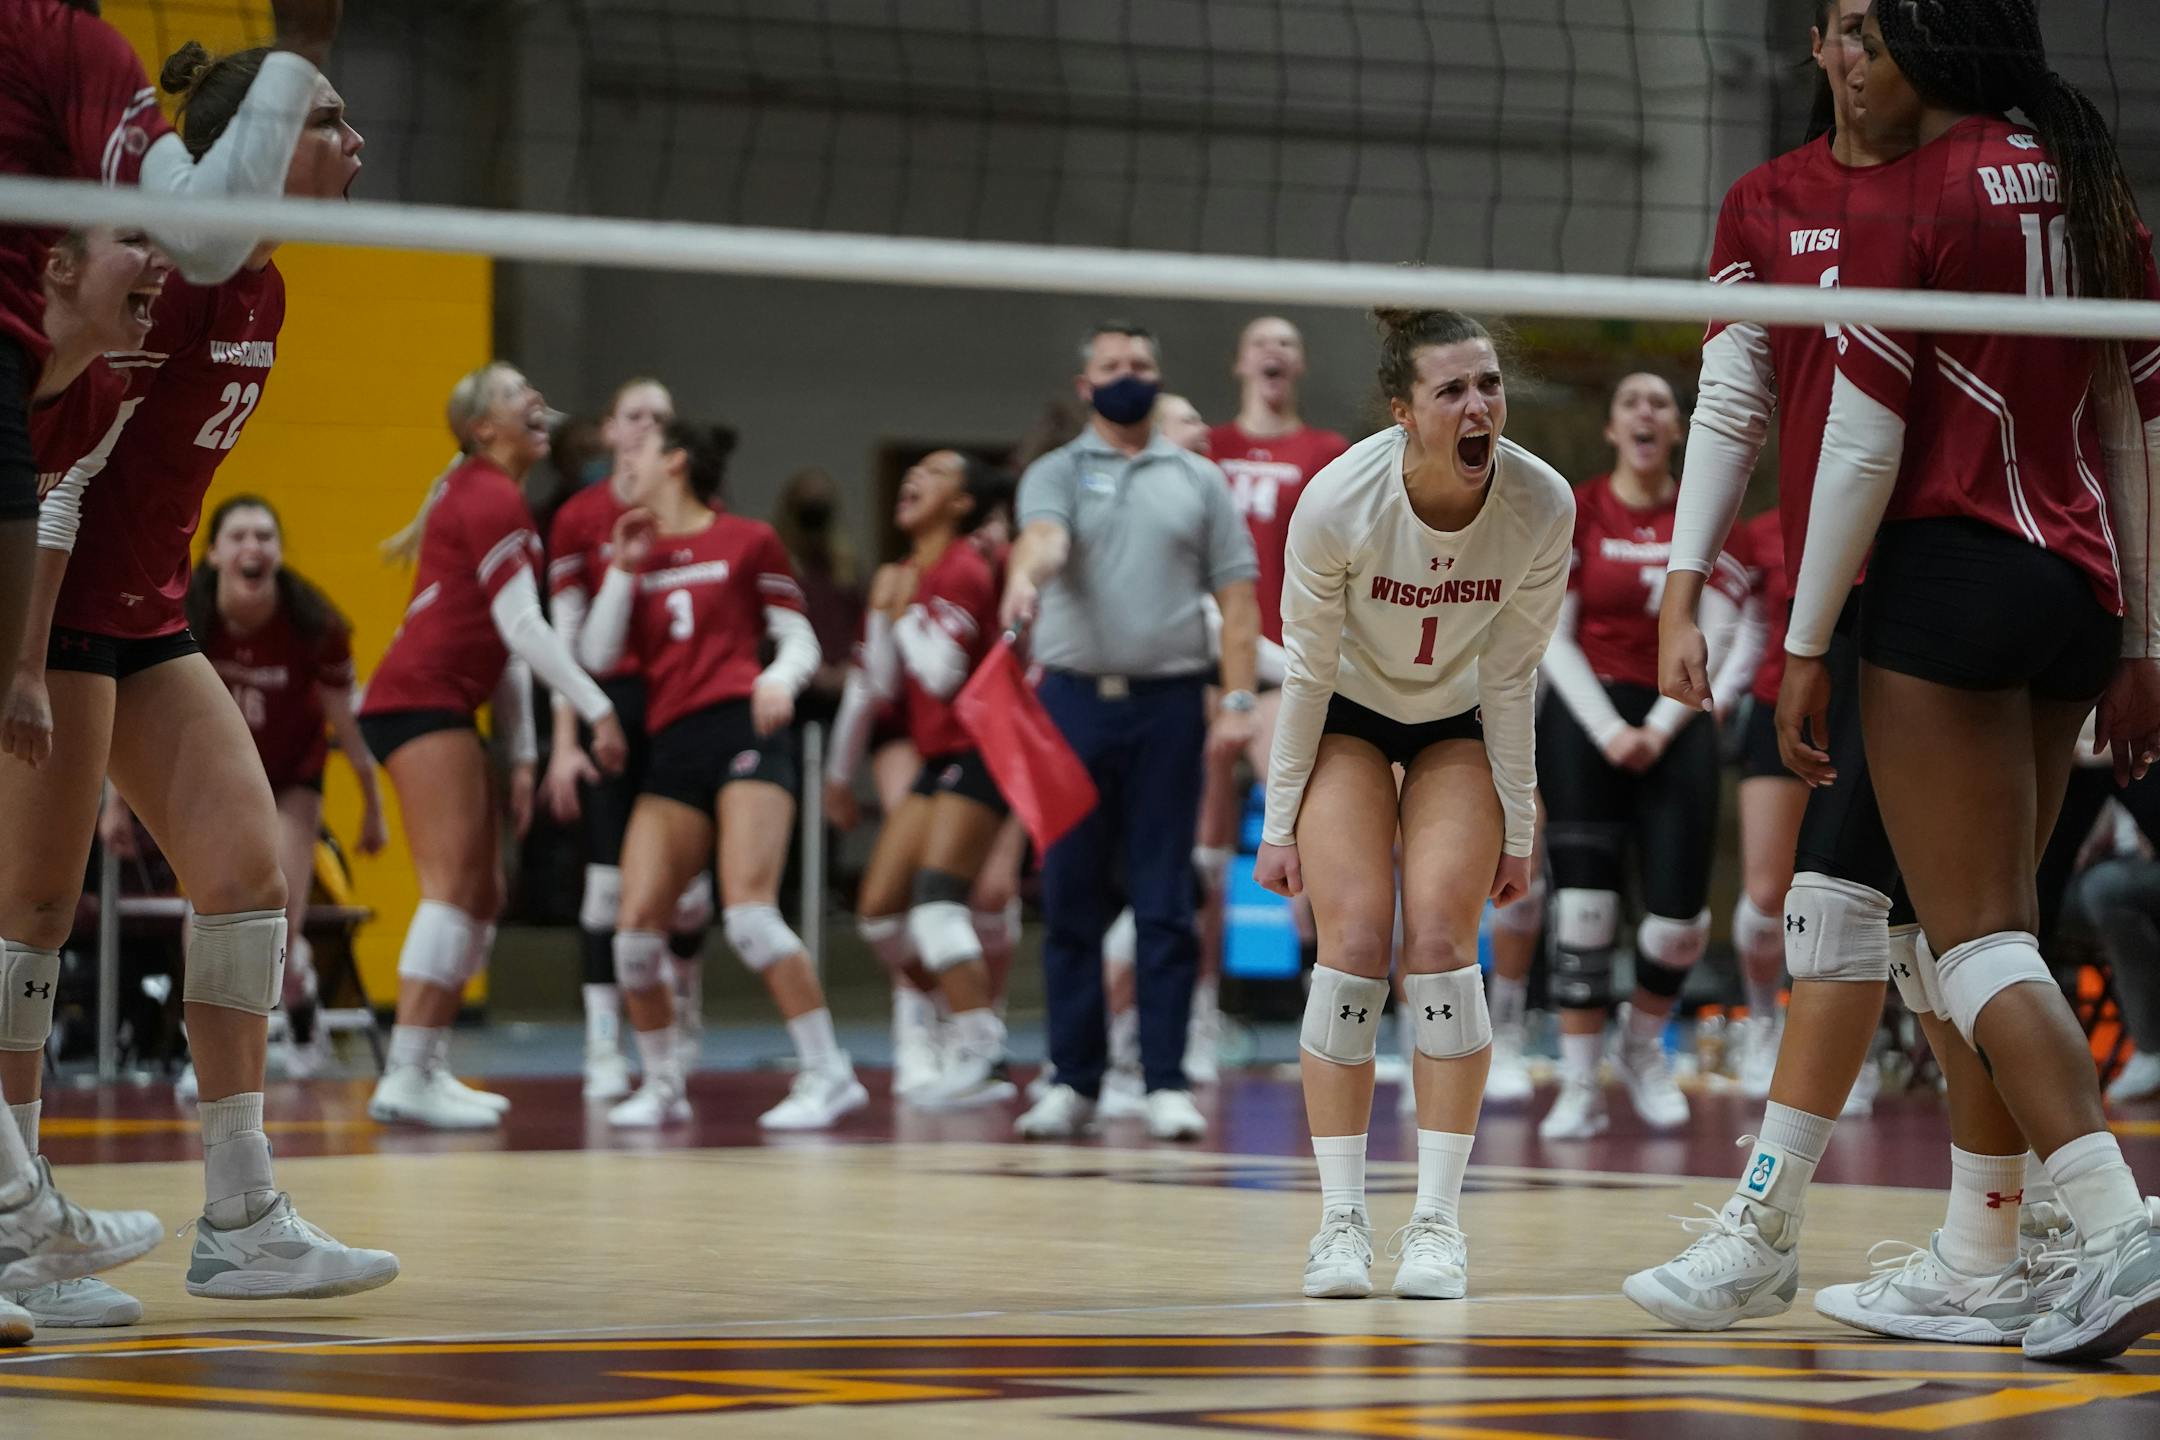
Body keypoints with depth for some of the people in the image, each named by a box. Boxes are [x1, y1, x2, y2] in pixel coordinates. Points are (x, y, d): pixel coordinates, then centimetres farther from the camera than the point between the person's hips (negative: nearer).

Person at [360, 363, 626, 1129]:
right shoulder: (489, 499, -11)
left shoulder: (492, 496, 21)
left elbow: (509, 640, 21)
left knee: (483, 894, 10)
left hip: (444, 706, 10)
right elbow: (522, 627, -18)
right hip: (421, 698, -10)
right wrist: (597, 708, -17)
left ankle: (429, 1068, 12)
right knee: (453, 886, -15)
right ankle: (406, 1079, -18)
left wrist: (522, 755, 19)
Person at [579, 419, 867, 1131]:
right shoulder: (637, 551, 18)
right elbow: (598, 656, 8)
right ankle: (661, 1084, 12)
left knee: (748, 912, -20)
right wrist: (624, 568, 2)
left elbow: (800, 640, 6)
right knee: (635, 928, -5)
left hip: (742, 729, -5)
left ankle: (828, 1073, -13)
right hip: (673, 747, 5)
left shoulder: (748, 541, 6)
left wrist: (780, 679, -15)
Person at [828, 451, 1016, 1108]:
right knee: (880, 909, 4)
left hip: (979, 754, -9)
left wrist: (902, 609, -10)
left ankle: (981, 1056, -17)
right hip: (937, 760, 9)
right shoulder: (902, 578, 14)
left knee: (936, 901, -20)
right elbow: (877, 681, 18)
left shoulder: (965, 572, -12)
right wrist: (841, 772, 19)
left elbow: (942, 672, -22)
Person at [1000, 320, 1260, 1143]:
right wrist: (1026, 577, -38)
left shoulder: (1198, 481, 11)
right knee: (1070, 898, 2)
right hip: (1074, 699, 0)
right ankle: (1074, 1081, 8)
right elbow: (1043, 536, -14)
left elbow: (1235, 594, 7)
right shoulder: (1056, 474, 8)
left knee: (1166, 904, -2)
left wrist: (1240, 699, -4)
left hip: (1169, 704, 0)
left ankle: (1166, 1083, 0)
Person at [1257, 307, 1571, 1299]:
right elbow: (1306, 673, -16)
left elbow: (1511, 678, -12)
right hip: (1347, 719, -1)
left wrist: (1517, 831, -7)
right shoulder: (1338, 502, -30)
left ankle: (1437, 1220, -11)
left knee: (1440, 937, -14)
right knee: (1355, 938, -14)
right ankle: (1341, 1221, -10)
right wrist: (1279, 824, -10)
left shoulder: (1541, 507, -25)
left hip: (1461, 728, 1)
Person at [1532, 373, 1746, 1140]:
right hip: (1587, 715, -1)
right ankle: (1580, 1085, -7)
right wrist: (1607, 730, -11)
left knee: (1680, 915, -6)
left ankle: (1644, 1048, 21)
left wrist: (1658, 729, -10)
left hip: (1676, 721, 1)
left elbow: (1710, 640, 1)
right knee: (1584, 902, -11)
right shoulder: (1577, 513, 2)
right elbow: (1554, 639, -1)